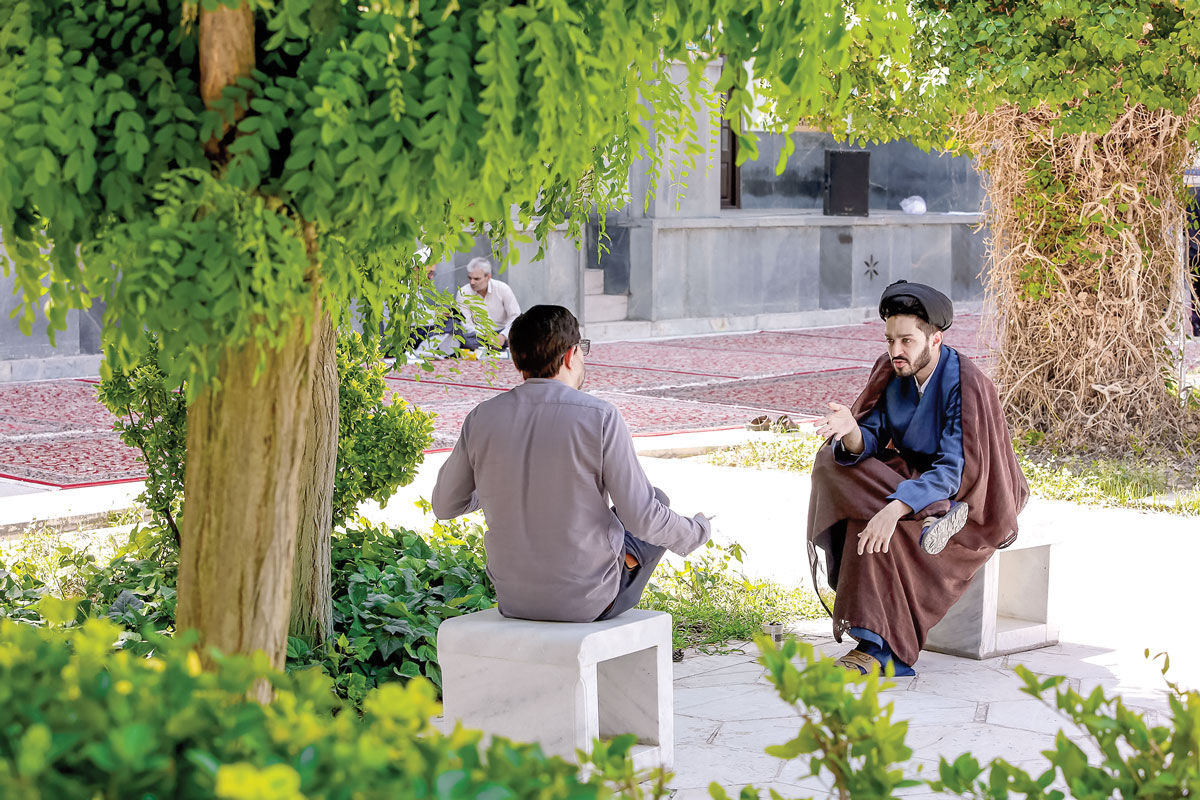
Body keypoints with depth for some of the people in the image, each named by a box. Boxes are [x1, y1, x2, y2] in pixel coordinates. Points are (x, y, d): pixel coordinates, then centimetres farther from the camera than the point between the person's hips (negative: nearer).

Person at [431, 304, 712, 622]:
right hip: (588, 598, -4)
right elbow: (641, 517, -17)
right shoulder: (600, 418, -18)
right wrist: (695, 532, 5)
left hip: (512, 597, 4)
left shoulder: (481, 419, -7)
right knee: (657, 502, 23)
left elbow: (445, 504, 6)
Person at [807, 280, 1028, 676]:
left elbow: (954, 470, -29)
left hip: (965, 493, -6)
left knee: (884, 529, -31)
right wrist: (852, 432, -35)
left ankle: (879, 649, -26)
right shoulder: (891, 371, -6)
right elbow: (870, 444, -9)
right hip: (908, 473, 6)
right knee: (831, 461, -19)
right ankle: (929, 516, -27)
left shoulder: (966, 384, -24)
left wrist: (894, 509, -42)